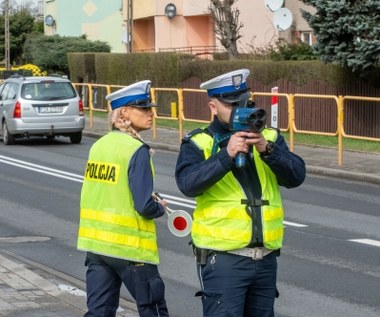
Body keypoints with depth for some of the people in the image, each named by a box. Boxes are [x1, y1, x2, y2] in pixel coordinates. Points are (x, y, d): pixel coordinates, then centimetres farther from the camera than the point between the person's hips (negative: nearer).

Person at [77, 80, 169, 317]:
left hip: (95, 242, 7)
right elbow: (144, 207, -19)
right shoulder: (136, 150, -15)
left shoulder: (99, 145, 7)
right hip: (129, 246, -6)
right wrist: (161, 208, 2)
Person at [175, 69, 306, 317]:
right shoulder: (199, 143, -1)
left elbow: (296, 176, -3)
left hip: (266, 257, 5)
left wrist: (267, 149, -19)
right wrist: (226, 155, -26)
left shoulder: (269, 137, 9)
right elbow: (188, 184, -18)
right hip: (223, 258, -4)